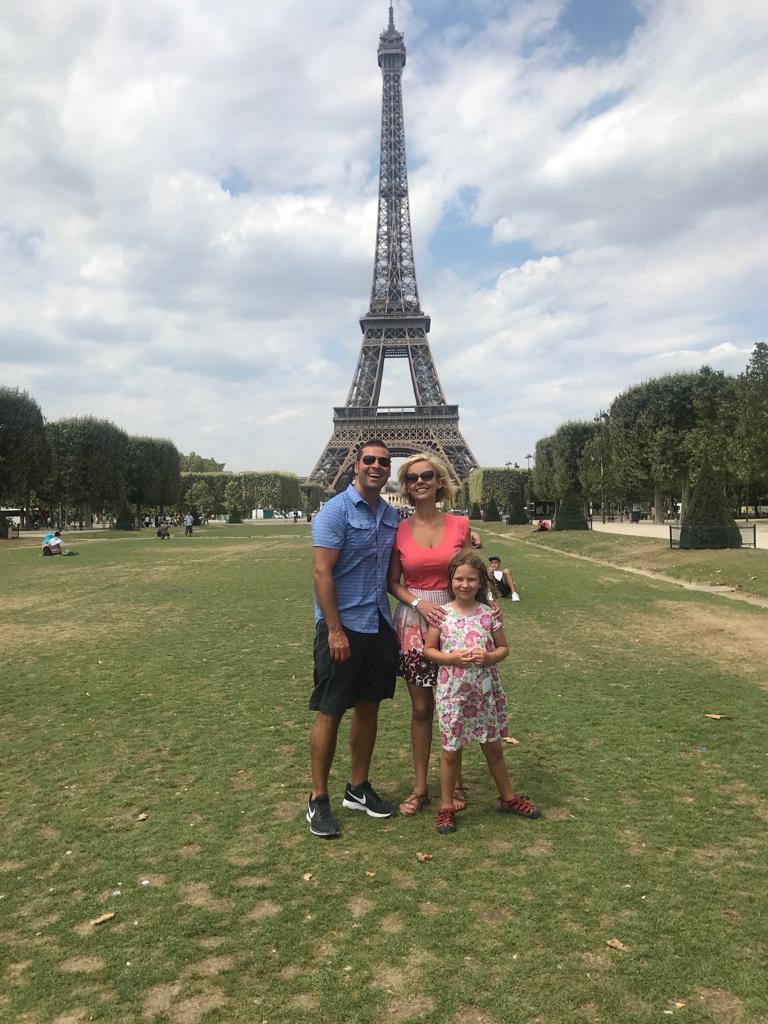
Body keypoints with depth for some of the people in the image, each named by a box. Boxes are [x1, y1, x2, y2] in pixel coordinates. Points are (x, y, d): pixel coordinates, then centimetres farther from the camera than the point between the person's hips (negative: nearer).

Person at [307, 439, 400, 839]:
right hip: (342, 626, -7)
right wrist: (334, 630, -19)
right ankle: (318, 800, 16)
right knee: (329, 713, 2)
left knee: (368, 707, 14)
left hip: (379, 624, 7)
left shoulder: (391, 516, 10)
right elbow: (321, 572, -16)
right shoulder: (336, 510, -11)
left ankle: (358, 788, 30)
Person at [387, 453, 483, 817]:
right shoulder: (399, 531, -1)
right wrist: (419, 603, -12)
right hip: (413, 622, 0)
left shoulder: (460, 525, -1)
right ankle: (420, 787, 22)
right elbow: (394, 583, 2)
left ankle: (455, 783, 27)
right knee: (421, 708, 8)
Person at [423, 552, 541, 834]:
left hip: (485, 691, 2)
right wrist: (452, 658, -18)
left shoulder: (488, 614, -3)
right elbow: (428, 650, -2)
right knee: (451, 751, 9)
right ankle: (446, 807, 24)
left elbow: (503, 647, 5)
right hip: (452, 692, -1)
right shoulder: (442, 614, -7)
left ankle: (508, 797, 35)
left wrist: (489, 657, -15)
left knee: (493, 748, 16)